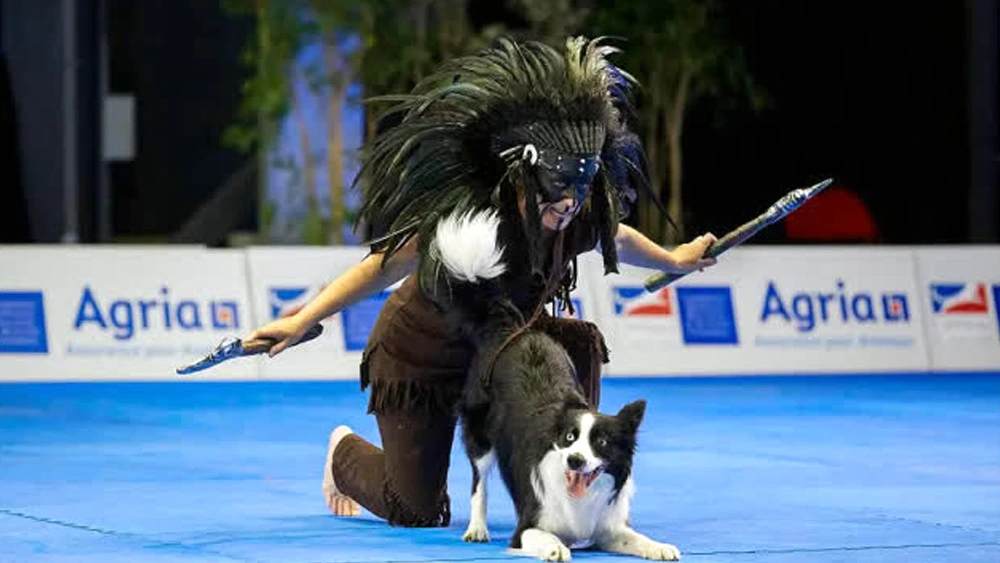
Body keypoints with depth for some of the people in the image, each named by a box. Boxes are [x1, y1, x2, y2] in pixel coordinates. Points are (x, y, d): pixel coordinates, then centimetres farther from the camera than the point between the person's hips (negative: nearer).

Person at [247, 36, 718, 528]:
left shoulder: (579, 223, -20)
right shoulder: (463, 220, -38)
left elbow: (616, 238, 4)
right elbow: (383, 268, -31)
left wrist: (674, 260, 23)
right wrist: (300, 323, -33)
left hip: (498, 345, 5)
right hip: (420, 359, -5)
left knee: (581, 344, -23)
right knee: (417, 513, 2)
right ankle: (344, 451, 37)